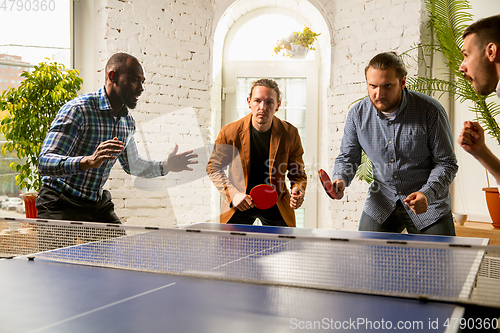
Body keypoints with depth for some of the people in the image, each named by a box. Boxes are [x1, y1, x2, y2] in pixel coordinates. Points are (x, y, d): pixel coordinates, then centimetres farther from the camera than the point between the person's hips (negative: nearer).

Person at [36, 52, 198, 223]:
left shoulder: (128, 121, 5)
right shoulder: (77, 110, -19)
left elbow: (131, 164, 20)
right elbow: (44, 162, -27)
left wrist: (166, 166, 5)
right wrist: (88, 161, -43)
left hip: (99, 205, 7)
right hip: (61, 206, -6)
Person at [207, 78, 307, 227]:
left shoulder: (290, 134, -12)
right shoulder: (230, 132, -14)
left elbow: (298, 173, 0)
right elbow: (214, 167, -2)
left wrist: (298, 191, -22)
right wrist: (232, 193, -15)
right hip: (239, 204, 0)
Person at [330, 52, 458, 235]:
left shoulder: (430, 110, -16)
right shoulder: (357, 114, -7)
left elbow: (446, 163, -10)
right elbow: (348, 157, 5)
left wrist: (427, 193, -27)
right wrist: (340, 180, -16)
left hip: (429, 202, -2)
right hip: (380, 203, 2)